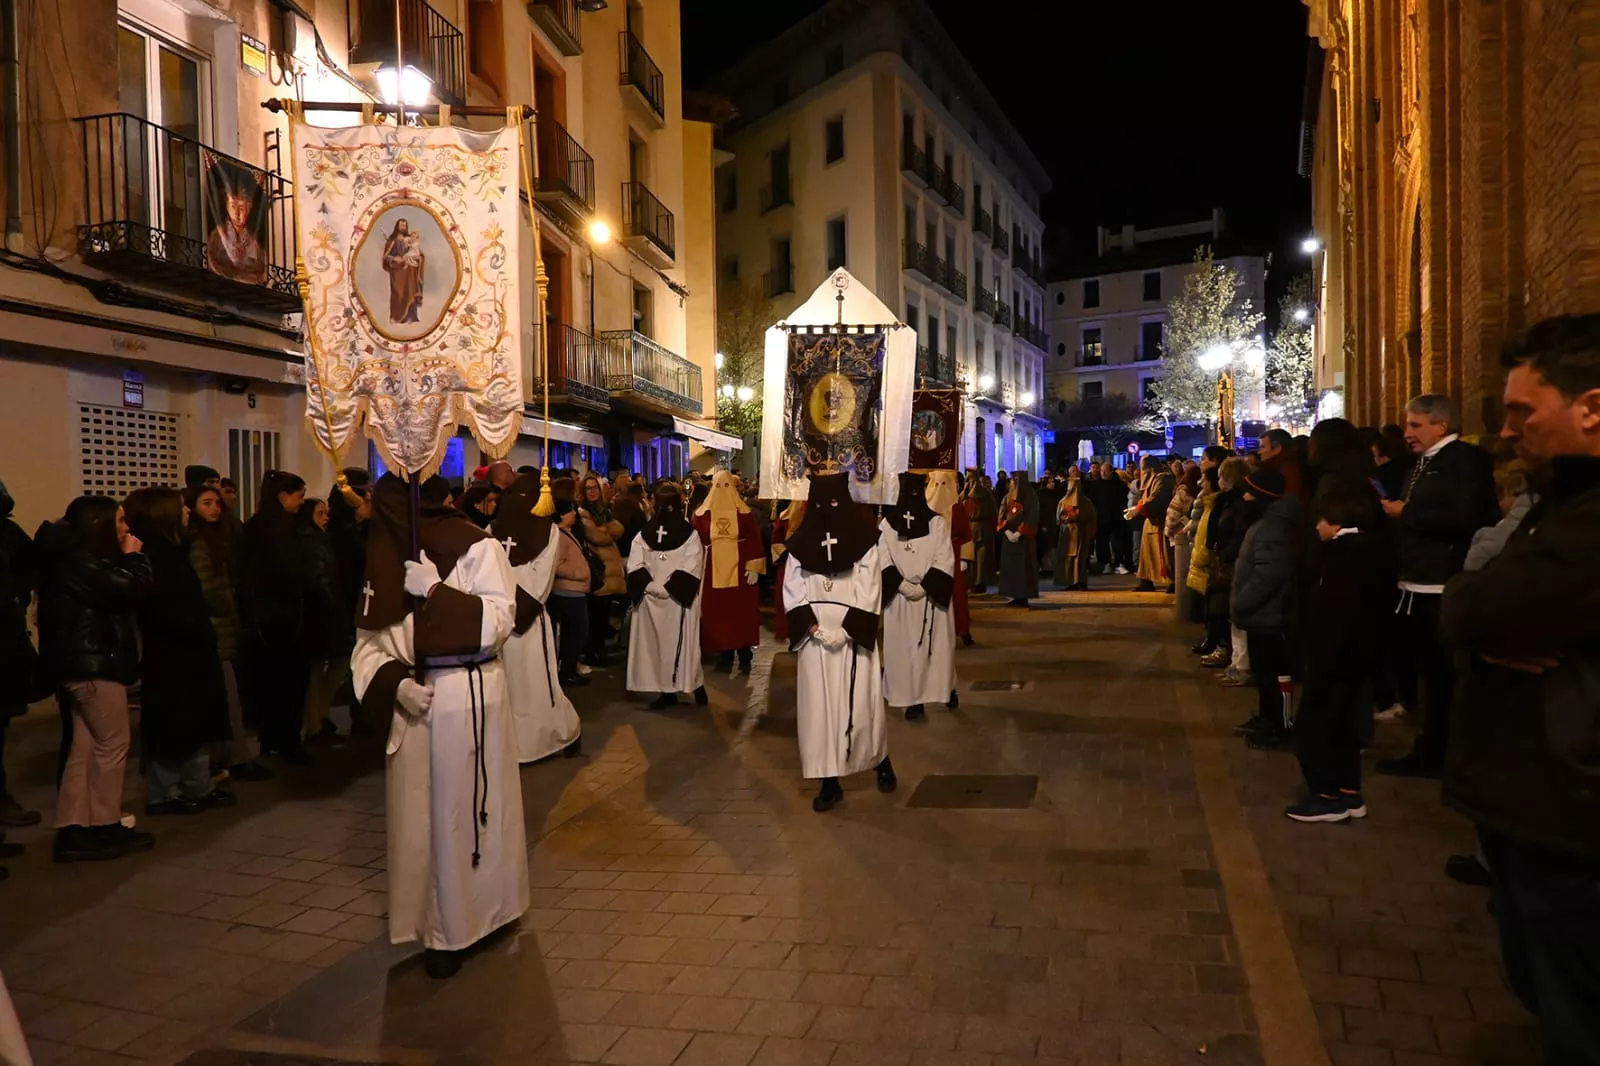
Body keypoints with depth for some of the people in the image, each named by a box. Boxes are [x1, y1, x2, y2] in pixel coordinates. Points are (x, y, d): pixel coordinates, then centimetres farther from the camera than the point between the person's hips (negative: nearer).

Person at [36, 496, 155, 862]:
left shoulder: (78, 557, 17)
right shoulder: (78, 560, -16)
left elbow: (116, 594, 18)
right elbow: (129, 589, -22)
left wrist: (127, 558, 8)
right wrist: (134, 557, -8)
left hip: (85, 663, 10)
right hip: (94, 664, -10)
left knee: (86, 748, 10)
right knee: (112, 744, -1)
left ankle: (73, 831, 11)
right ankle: (105, 828, 8)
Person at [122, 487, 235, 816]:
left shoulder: (167, 550, 14)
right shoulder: (154, 553, -17)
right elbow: (164, 606, -26)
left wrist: (204, 634, 9)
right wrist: (199, 634, -20)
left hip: (184, 650, 10)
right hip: (170, 653, -10)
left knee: (191, 722, 12)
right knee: (172, 725, -1)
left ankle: (198, 789, 17)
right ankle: (161, 795, 9)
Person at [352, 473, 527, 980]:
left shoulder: (477, 547, -6)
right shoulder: (385, 560, 10)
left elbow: (500, 619, -14)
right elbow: (368, 640, 7)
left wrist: (435, 590, -19)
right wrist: (395, 681, -11)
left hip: (471, 701, -5)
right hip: (413, 700, 5)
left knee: (467, 811, 2)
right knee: (419, 815, 9)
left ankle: (467, 923, 13)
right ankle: (435, 922, 23)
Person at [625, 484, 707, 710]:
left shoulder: (690, 535, -1)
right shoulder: (644, 535, 10)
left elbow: (691, 568, -10)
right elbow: (634, 565, 2)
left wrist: (668, 588, -16)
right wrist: (650, 585, -12)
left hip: (679, 599, -4)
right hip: (650, 600, 4)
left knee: (681, 645, -3)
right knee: (655, 645, 4)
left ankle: (697, 687, 9)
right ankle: (666, 691, 10)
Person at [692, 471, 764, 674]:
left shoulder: (743, 512, 0)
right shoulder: (702, 514, 3)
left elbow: (754, 540, -3)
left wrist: (753, 568, -10)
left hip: (740, 571, -1)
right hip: (713, 572, 1)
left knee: (742, 614, 1)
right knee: (718, 614, 4)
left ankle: (745, 656, 10)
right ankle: (725, 657, 14)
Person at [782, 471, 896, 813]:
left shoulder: (864, 540, -2)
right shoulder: (800, 543, 6)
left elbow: (869, 591, -6)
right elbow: (792, 590, 3)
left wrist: (845, 630, -14)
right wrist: (813, 627, -9)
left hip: (854, 636, -2)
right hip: (815, 638, 2)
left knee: (861, 704, 1)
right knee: (819, 707, 1)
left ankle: (881, 761, 27)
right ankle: (830, 781, 8)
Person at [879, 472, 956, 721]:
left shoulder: (937, 523, 2)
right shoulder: (887, 524, 4)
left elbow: (945, 560, -5)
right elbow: (883, 560, -2)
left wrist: (924, 586, -16)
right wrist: (902, 585, -16)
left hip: (931, 596, -1)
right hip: (899, 597, 1)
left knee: (935, 647, 3)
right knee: (904, 648, 1)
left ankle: (945, 690, 18)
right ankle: (912, 699, 4)